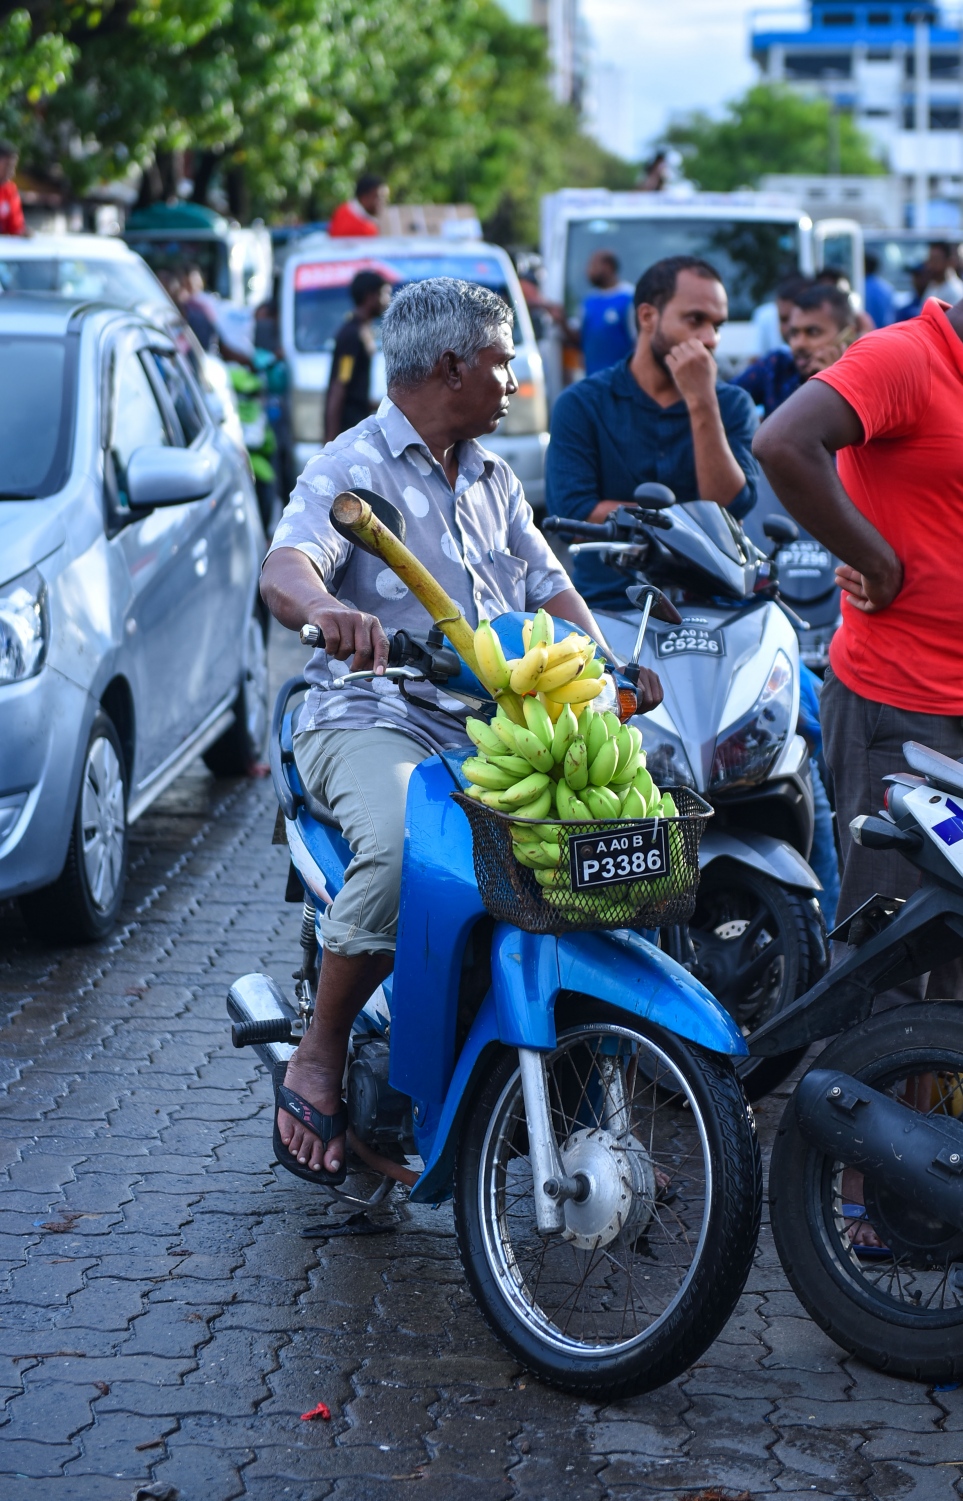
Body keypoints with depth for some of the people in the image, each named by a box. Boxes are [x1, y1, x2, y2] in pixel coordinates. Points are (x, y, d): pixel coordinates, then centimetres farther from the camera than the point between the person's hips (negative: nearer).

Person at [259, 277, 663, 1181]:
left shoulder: (494, 481, 21)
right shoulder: (353, 467, -3)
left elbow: (550, 587, 18)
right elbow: (284, 570, -21)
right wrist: (328, 609, -46)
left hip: (488, 725, 7)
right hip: (372, 720, -7)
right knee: (402, 846, -36)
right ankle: (320, 1056, -17)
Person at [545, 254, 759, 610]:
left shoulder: (732, 404, 10)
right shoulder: (581, 404, 4)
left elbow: (731, 506, -6)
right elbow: (571, 514, -8)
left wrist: (702, 402, -11)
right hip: (608, 604, -2)